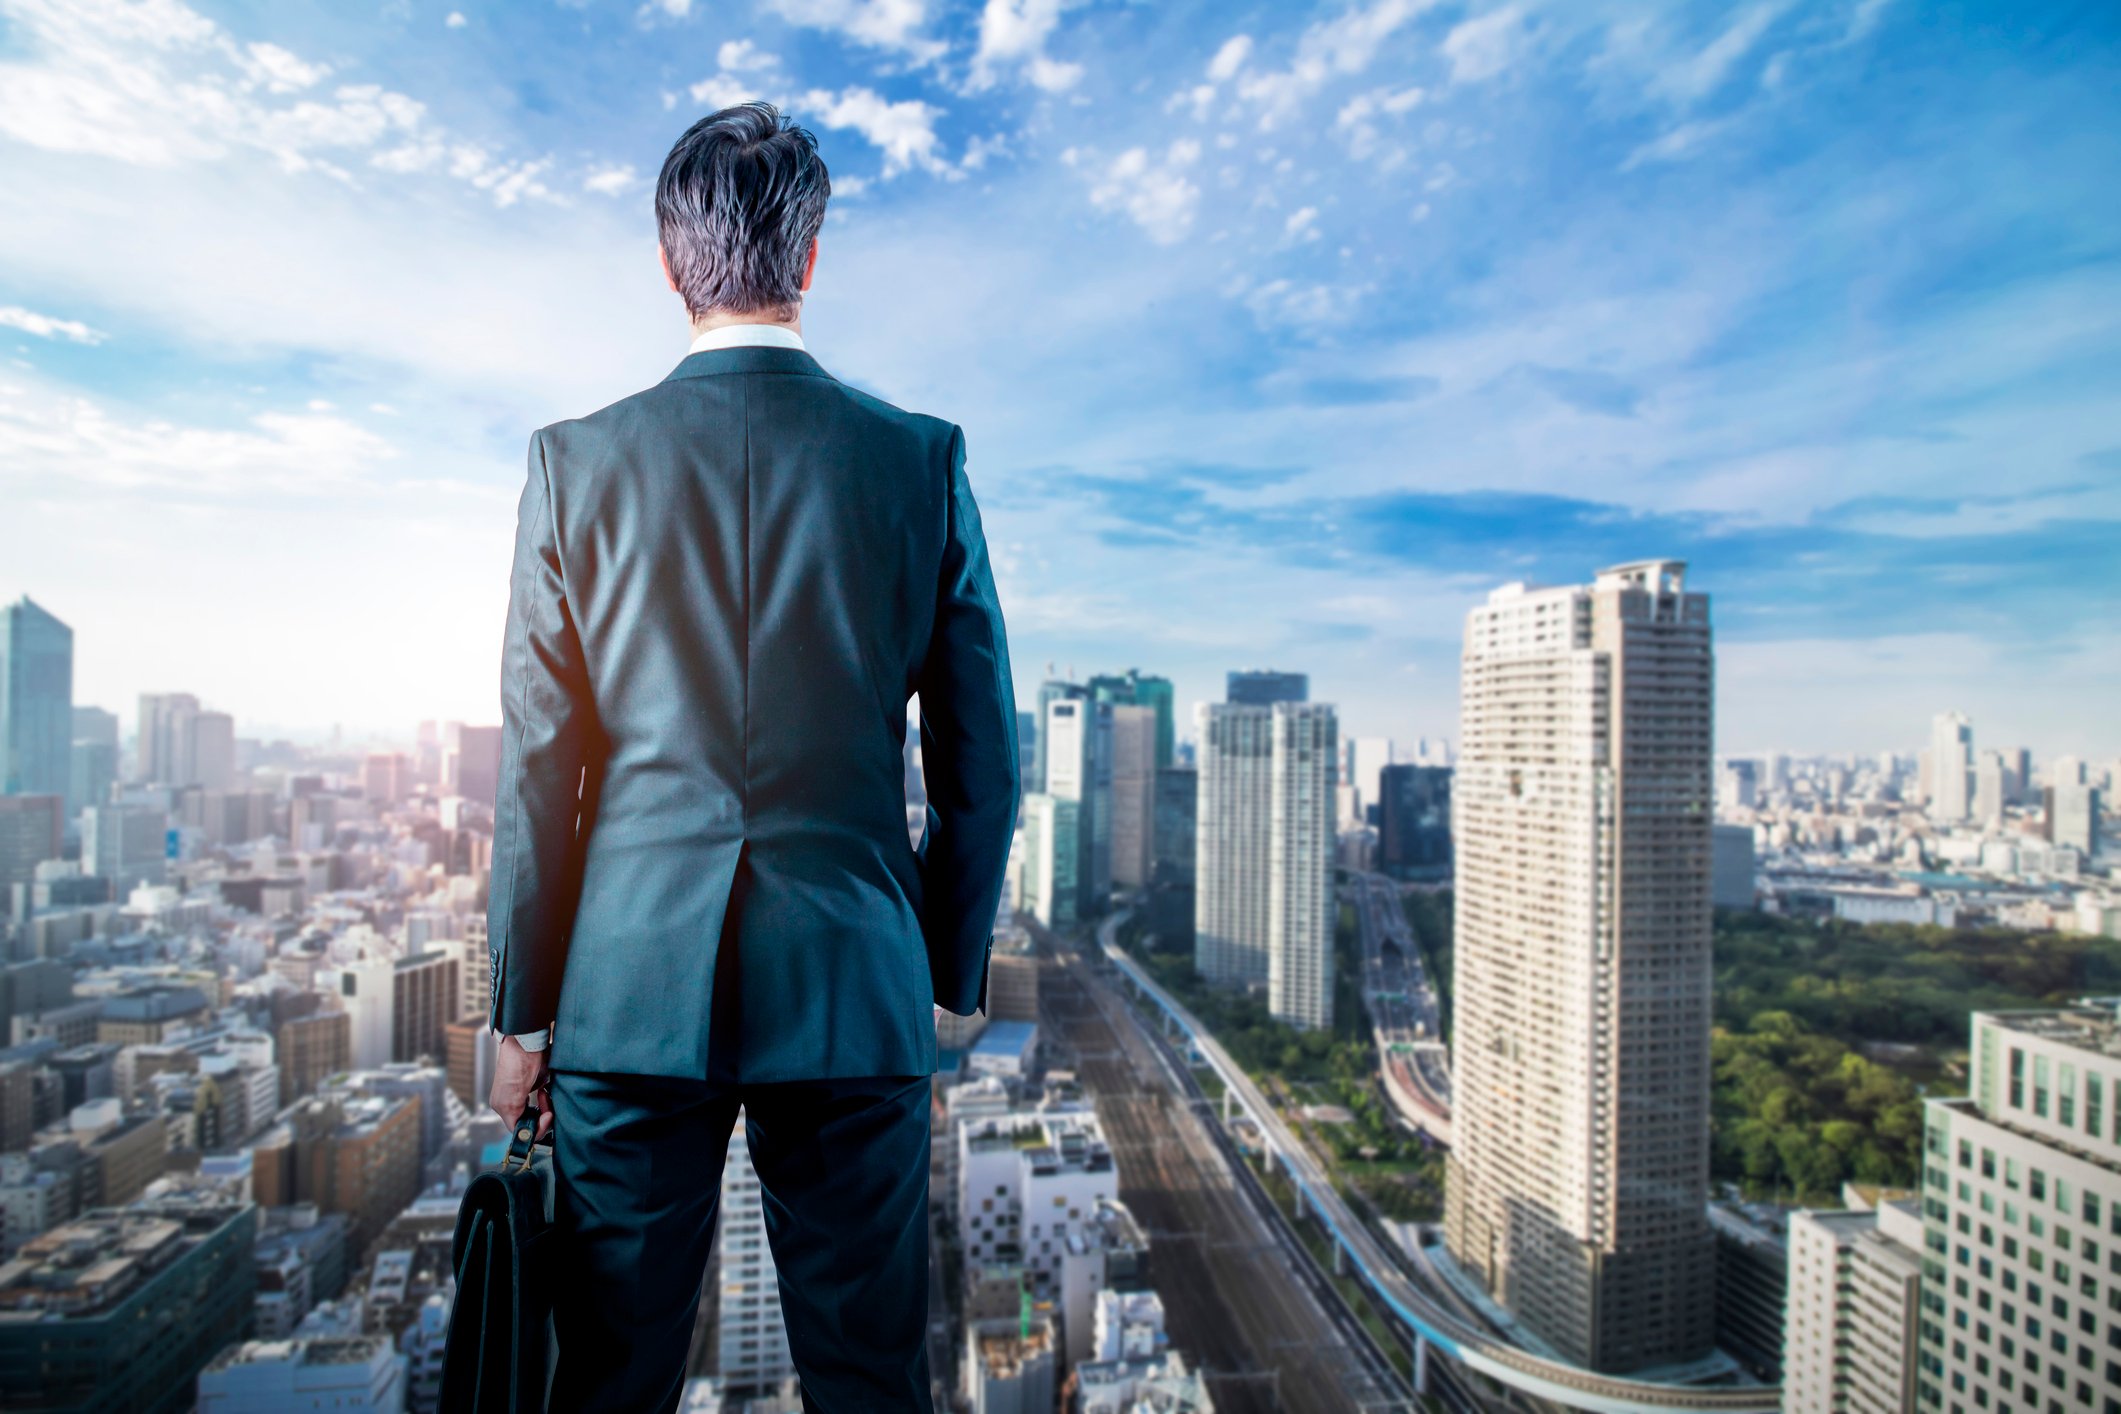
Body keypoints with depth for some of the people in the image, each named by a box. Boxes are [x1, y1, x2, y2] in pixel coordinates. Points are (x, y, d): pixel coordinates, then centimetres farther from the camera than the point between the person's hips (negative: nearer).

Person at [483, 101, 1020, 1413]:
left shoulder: (577, 461, 0)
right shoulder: (924, 458, -1)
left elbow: (537, 766, 1)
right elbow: (981, 764, 0)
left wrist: (523, 1010, 11)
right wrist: (950, 975, 12)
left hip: (629, 996, 1)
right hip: (855, 997, 0)